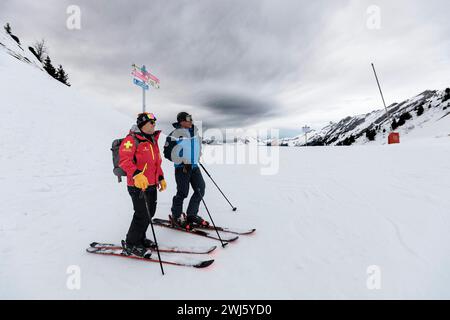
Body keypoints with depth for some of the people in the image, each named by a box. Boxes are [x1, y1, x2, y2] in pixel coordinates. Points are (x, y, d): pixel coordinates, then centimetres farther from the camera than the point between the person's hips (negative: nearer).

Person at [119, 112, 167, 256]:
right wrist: (137, 174, -34)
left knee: (150, 212, 15)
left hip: (152, 185, 9)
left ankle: (140, 238, 35)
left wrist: (161, 178, 19)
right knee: (142, 215, -4)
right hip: (138, 186, -8)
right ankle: (131, 244, 18)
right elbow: (124, 160, -21)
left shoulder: (153, 140, 16)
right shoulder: (131, 139, -11)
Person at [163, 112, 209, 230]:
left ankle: (192, 215, 22)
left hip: (194, 166, 7)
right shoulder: (176, 134, -14)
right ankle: (176, 217, 21)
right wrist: (183, 162, -16)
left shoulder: (195, 130, 7)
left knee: (200, 190, 6)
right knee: (182, 193, -1)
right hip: (182, 167, -7)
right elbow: (168, 152, -13)